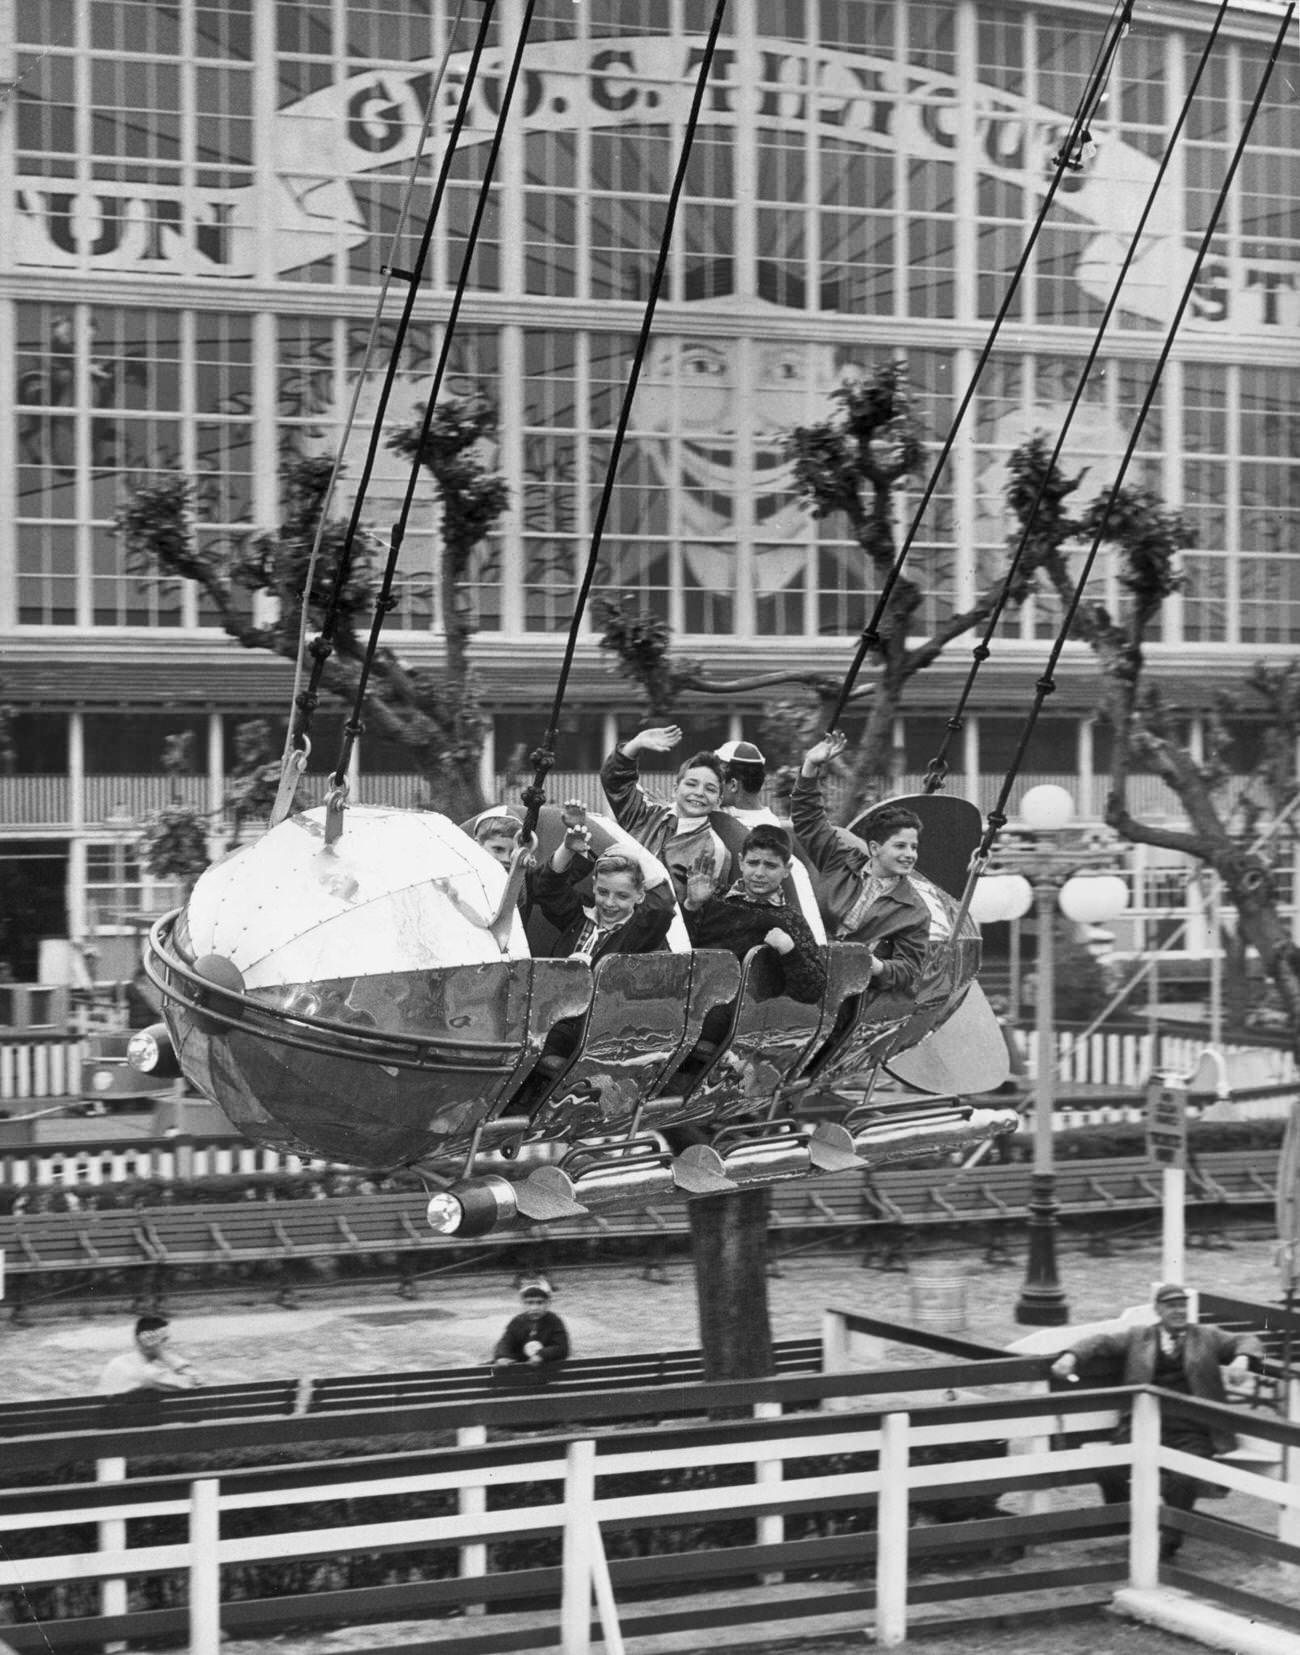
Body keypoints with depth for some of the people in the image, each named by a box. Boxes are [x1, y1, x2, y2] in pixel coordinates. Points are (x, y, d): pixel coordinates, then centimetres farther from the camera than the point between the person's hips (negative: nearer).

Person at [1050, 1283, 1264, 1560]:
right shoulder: (1137, 1336, 17)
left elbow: (1247, 1342, 12)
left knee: (1183, 1479, -29)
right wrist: (1071, 1357, -10)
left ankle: (1170, 1542, -6)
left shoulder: (1207, 1336, 16)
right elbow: (1101, 1342, 9)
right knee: (1109, 1472, -22)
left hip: (1190, 1432, -1)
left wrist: (1241, 1359, -12)